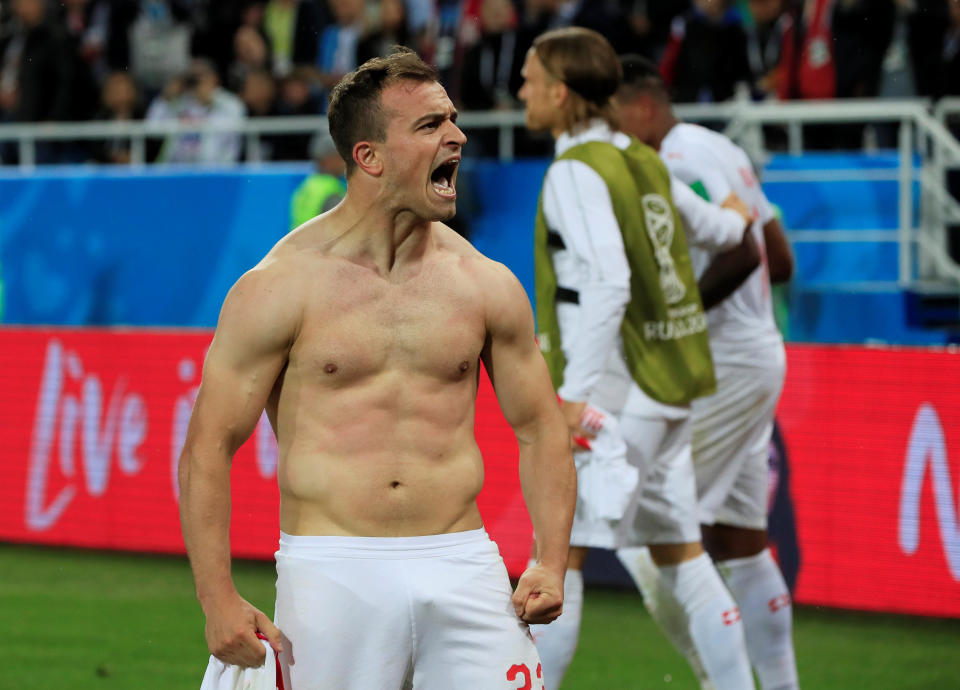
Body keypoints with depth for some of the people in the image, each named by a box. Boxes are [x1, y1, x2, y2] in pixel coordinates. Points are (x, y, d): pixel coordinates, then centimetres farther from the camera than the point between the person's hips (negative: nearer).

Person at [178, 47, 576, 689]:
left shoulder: (486, 285, 8)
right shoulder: (281, 286, -3)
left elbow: (540, 427, 16)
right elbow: (209, 445, -2)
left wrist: (551, 563, 1)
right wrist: (218, 599, -11)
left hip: (463, 567, 3)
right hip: (332, 572, -3)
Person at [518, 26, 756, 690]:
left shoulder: (577, 171, -12)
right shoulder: (645, 161, 12)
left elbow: (608, 282, -22)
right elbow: (720, 227, 26)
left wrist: (577, 389, -24)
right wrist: (737, 224, 50)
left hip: (615, 393, -8)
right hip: (667, 390, 8)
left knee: (558, 553, -6)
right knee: (682, 555, 11)